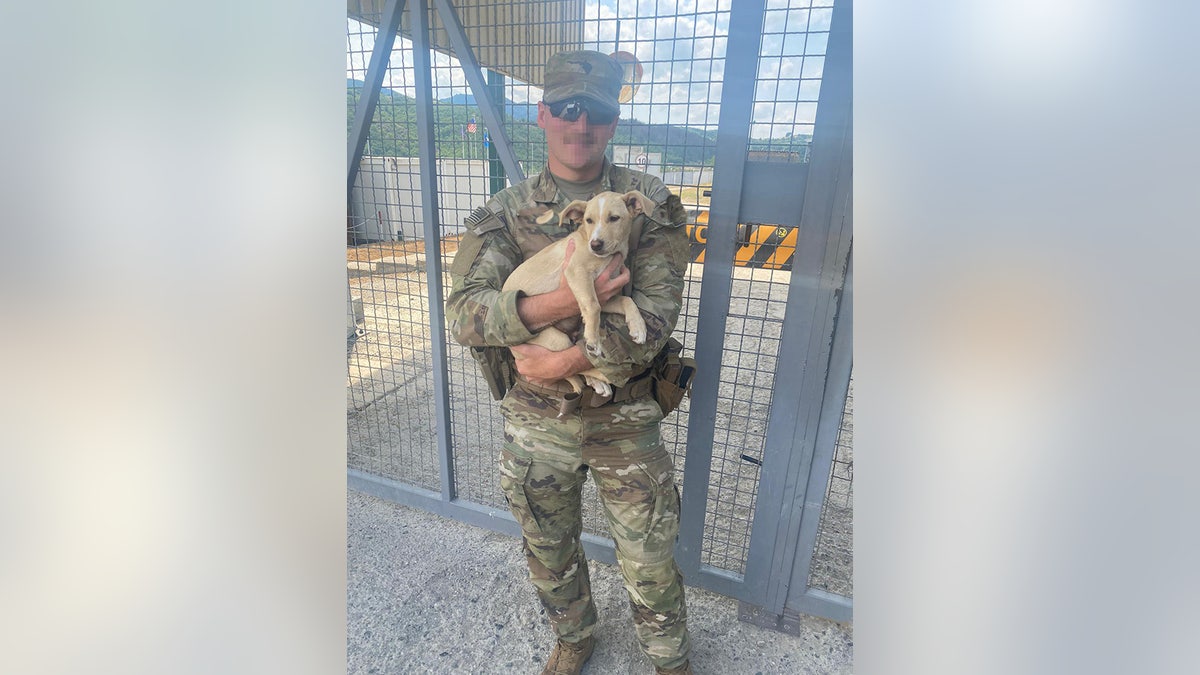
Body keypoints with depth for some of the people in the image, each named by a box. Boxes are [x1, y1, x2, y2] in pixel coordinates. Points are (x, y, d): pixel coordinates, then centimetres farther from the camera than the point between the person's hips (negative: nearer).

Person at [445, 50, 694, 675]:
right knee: (549, 552, 23)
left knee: (649, 561, 14)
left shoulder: (650, 201, -6)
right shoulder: (504, 213, -3)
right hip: (533, 422, 2)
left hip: (624, 420, -1)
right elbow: (463, 312, -15)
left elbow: (658, 306, -16)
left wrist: (570, 361, -24)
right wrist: (559, 303, -31)